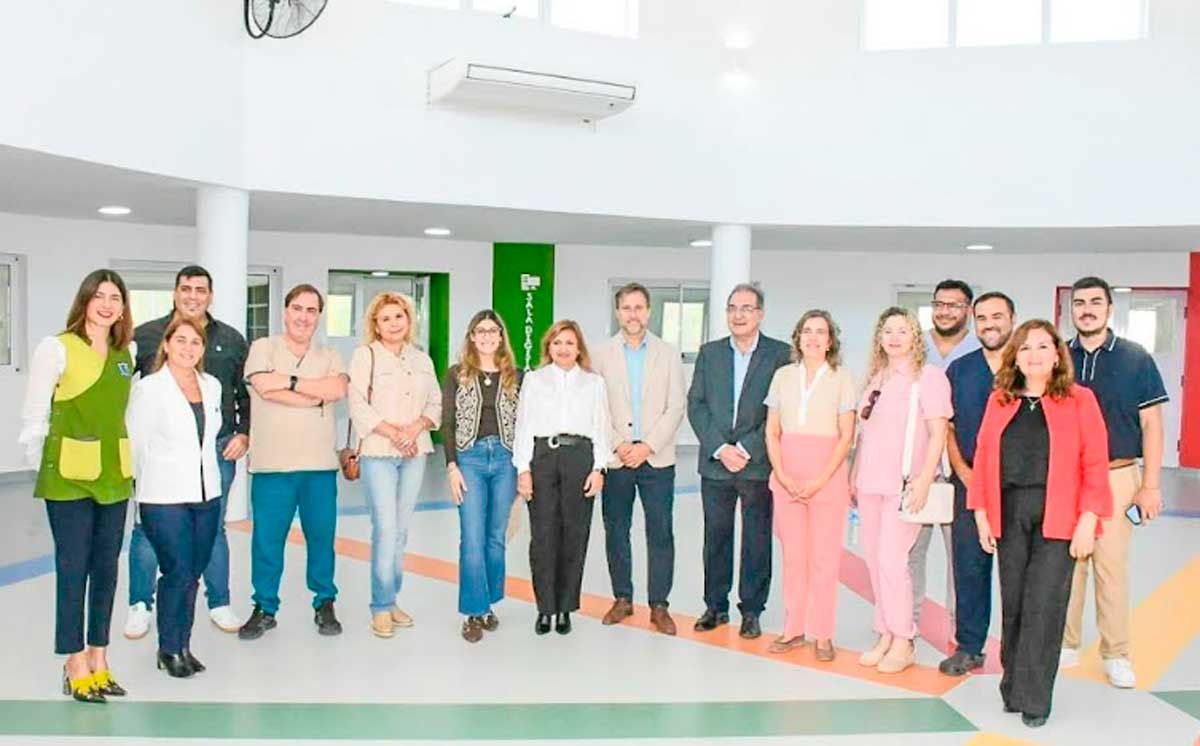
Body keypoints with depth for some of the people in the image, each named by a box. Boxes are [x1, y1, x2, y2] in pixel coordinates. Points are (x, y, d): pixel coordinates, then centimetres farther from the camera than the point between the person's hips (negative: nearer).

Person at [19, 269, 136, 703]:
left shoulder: (128, 353, 7)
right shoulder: (57, 349, -7)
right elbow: (34, 415, -5)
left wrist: (124, 460, 10)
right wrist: (42, 467, -2)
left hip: (114, 476, 5)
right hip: (68, 476, -5)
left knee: (106, 568, 10)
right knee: (73, 569, 0)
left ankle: (98, 661, 21)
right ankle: (76, 666, 11)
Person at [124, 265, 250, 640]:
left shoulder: (231, 340, 8)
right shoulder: (145, 336, 2)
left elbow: (248, 393, 12)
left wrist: (244, 433, 2)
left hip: (216, 449, 1)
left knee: (213, 529, 10)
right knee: (147, 528, 4)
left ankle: (219, 603, 22)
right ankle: (140, 605, 20)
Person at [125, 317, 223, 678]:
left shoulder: (212, 385, 8)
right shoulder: (149, 388, -8)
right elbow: (135, 441, -4)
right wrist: (153, 480, 4)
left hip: (207, 495, 5)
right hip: (165, 499, -5)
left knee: (193, 574, 9)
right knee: (177, 572, -6)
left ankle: (183, 645, 21)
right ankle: (169, 648, 11)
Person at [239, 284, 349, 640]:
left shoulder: (329, 356, 11)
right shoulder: (263, 348, 3)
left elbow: (338, 388, -9)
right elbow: (264, 388, -14)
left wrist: (290, 381, -14)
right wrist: (317, 398, -9)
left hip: (320, 464, 2)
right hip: (272, 465, -2)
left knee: (321, 537, 9)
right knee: (266, 540, 4)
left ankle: (325, 605, 23)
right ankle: (264, 609, 19)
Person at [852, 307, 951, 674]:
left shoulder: (929, 376, -4)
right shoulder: (875, 377, 14)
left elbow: (938, 433, -9)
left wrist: (924, 480, -16)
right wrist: (854, 475, 15)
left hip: (904, 485, -6)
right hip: (870, 483, 6)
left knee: (891, 561, -9)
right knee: (874, 561, 8)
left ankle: (903, 642, 6)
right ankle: (885, 635, 20)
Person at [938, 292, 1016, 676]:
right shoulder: (959, 369, 10)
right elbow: (948, 427, 11)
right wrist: (964, 471, -2)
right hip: (969, 484, 3)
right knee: (968, 565, 6)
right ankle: (968, 647, 17)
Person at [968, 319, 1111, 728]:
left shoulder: (1079, 400, 1)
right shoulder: (1000, 400, 9)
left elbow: (1095, 464, -2)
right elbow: (983, 458, 9)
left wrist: (1088, 519, -9)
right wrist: (981, 513, 4)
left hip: (1058, 518, -3)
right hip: (1009, 515, 3)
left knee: (1043, 606, -2)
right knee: (1012, 603, 8)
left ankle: (1033, 698, 9)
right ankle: (1013, 687, 23)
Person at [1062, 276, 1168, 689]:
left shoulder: (1135, 359, 1)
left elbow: (1151, 425, 1)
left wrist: (1151, 485, -3)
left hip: (1116, 476, -2)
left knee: (1112, 566, 2)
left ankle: (1116, 655, 15)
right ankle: (1066, 644, 20)